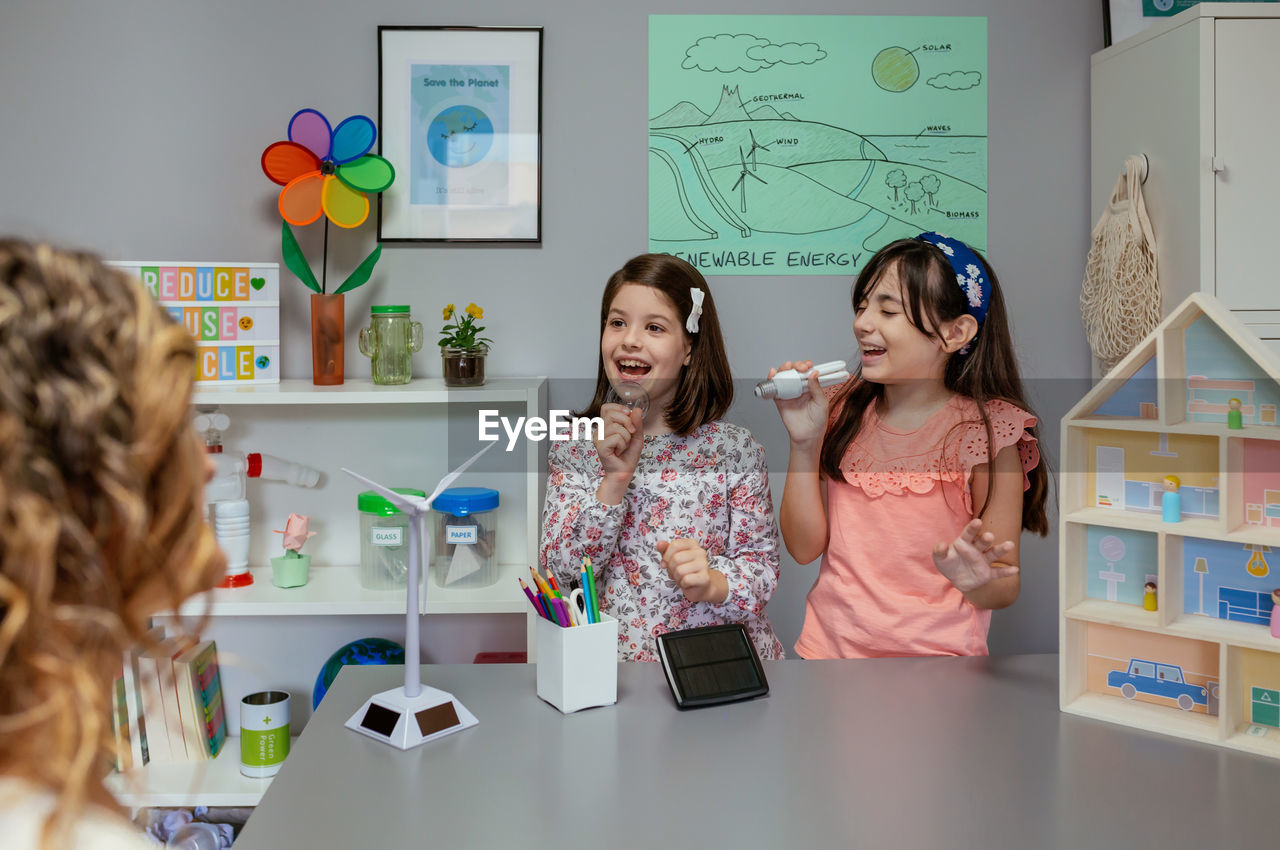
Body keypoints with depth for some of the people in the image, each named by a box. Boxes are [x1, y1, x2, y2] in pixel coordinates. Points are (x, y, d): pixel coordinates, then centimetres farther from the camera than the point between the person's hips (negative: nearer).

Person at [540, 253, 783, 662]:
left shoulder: (733, 449, 1)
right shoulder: (575, 447, 4)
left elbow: (762, 564, 3)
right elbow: (560, 573, -3)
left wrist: (713, 584, -17)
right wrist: (614, 480, -13)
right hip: (615, 664, 0)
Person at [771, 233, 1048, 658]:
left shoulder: (986, 430, -7)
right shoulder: (841, 409, 4)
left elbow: (1005, 587, -3)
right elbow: (804, 548, 1)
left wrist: (975, 581, -24)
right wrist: (804, 442, -8)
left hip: (931, 651, -2)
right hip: (825, 643, 2)